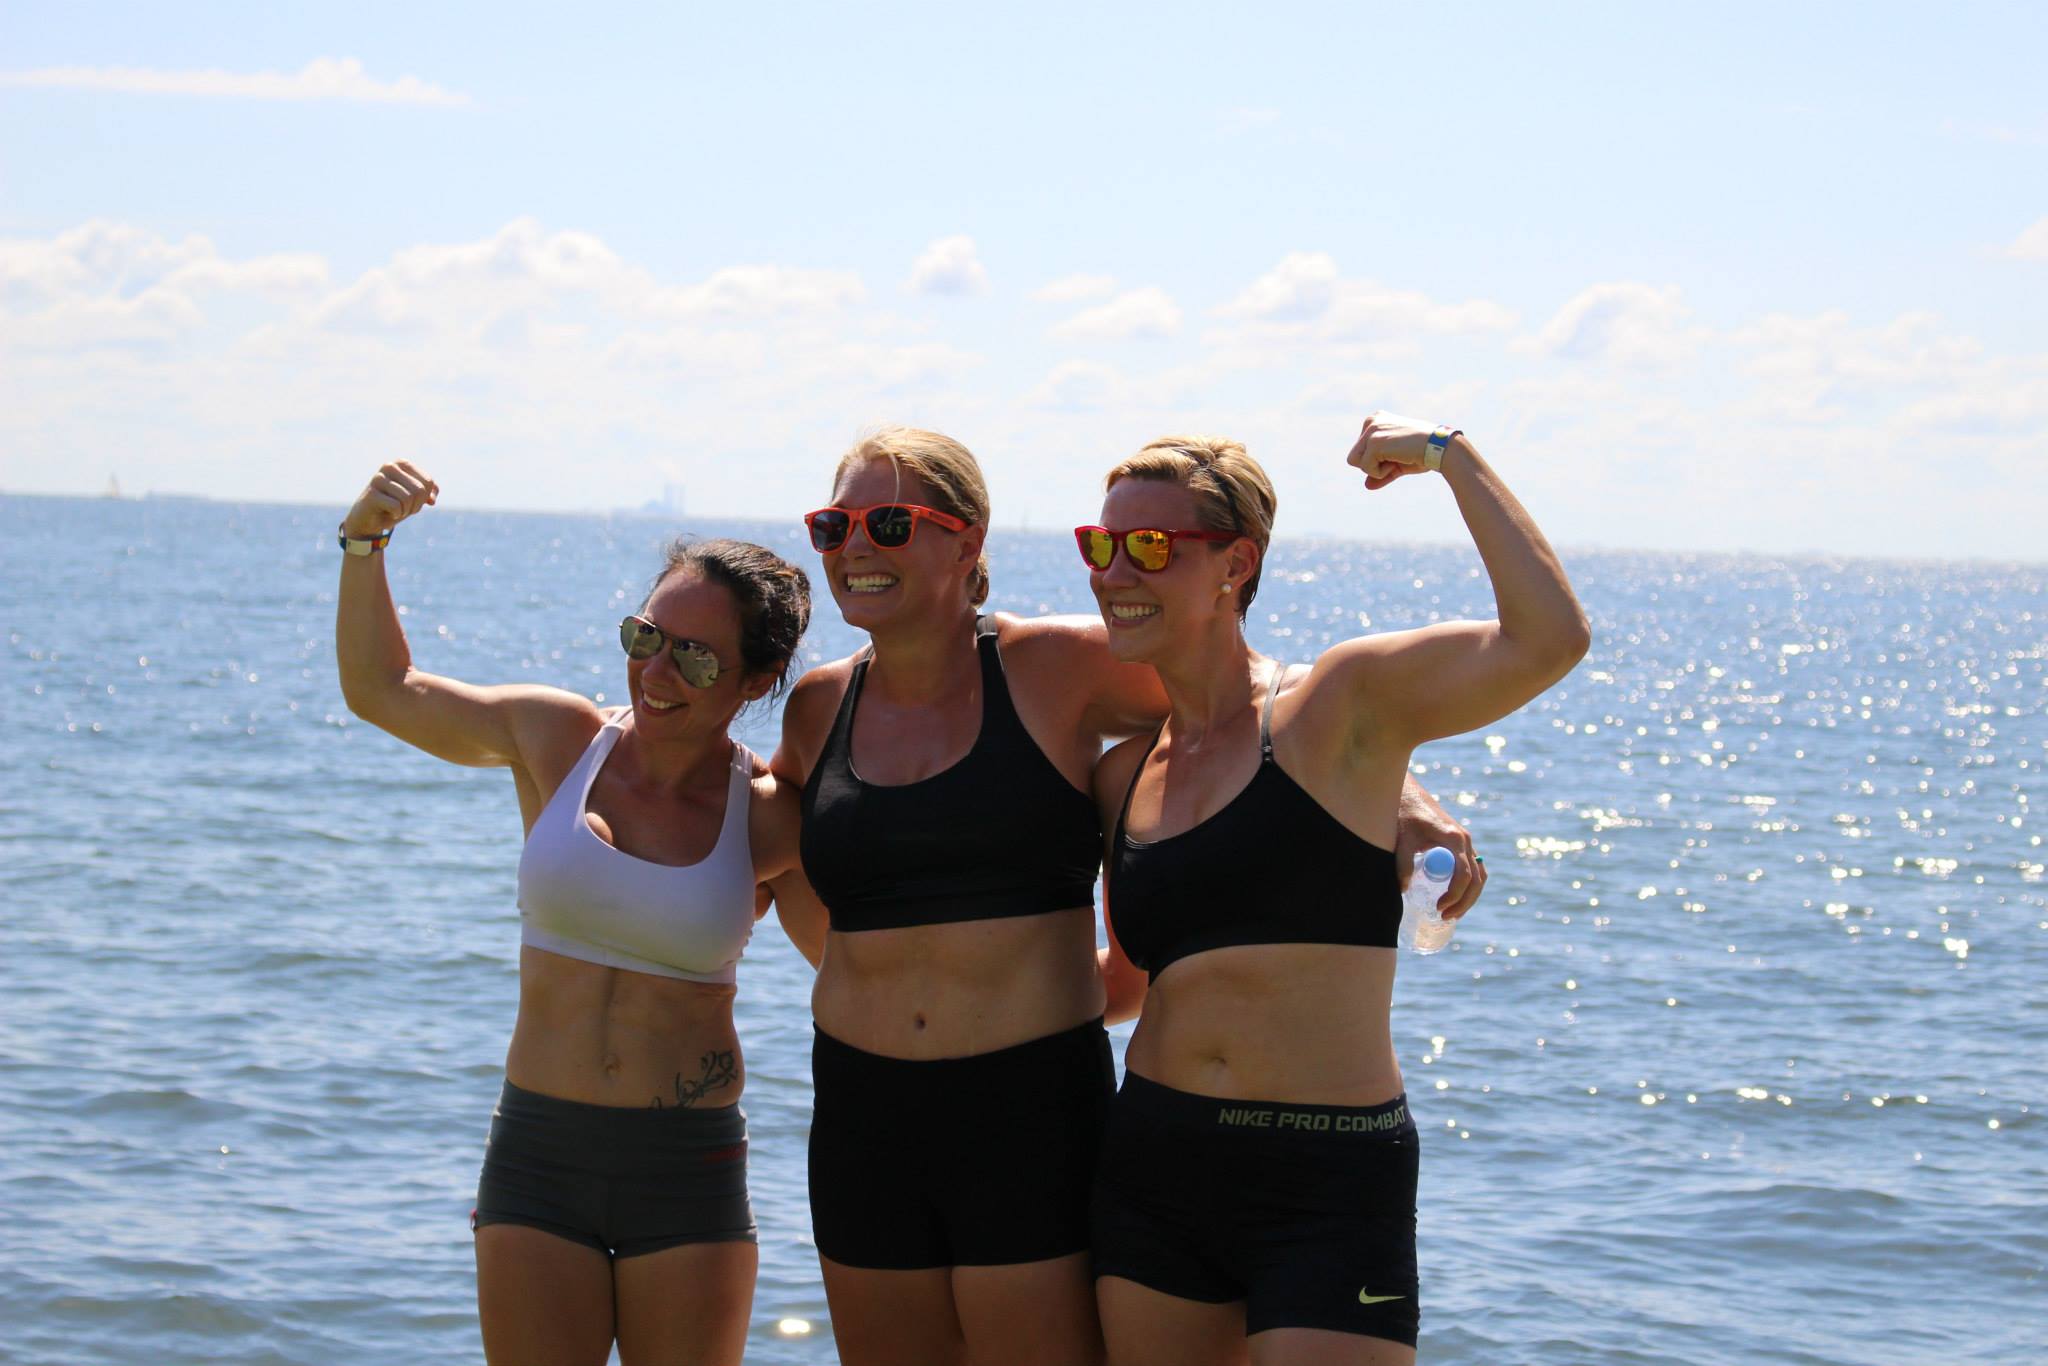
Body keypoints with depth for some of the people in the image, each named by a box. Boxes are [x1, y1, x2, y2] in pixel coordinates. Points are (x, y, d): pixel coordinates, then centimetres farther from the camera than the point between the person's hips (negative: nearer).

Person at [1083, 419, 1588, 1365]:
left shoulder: (1340, 708, -5)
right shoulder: (1123, 778, 12)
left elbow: (1547, 639, -21)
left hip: (1329, 1188, -6)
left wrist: (1450, 454, -12)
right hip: (1154, 1173, 6)